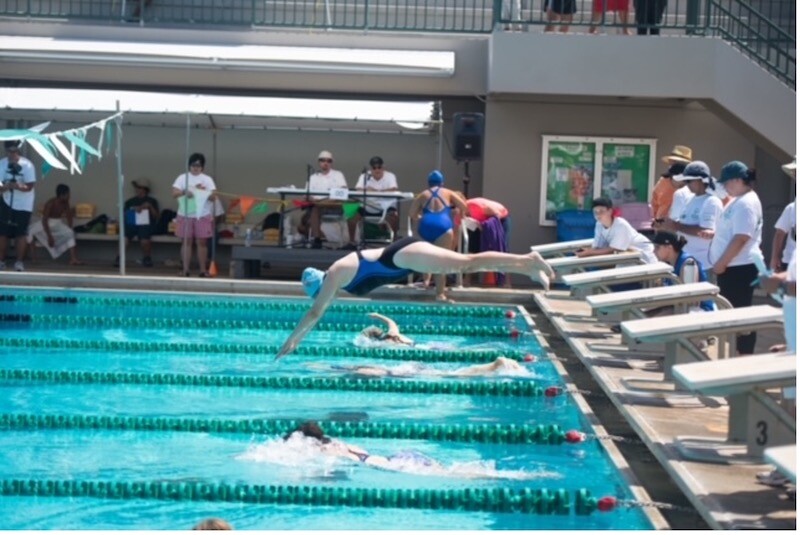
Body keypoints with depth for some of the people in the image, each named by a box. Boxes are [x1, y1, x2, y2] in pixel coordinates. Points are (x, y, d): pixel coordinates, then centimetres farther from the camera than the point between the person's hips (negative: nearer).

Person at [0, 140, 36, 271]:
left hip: (23, 205, -3)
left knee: (20, 233, -2)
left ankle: (19, 262, 7)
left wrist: (18, 186, -35)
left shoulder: (27, 165, -16)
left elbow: (30, 186, -17)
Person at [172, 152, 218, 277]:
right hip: (185, 215, 0)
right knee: (187, 242, 4)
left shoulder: (207, 179, 3)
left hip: (202, 215, 0)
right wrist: (184, 192, -25)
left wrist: (204, 191, -21)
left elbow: (213, 197, -2)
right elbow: (174, 193, -6)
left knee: (202, 243, 2)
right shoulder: (182, 177, 2)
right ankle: (185, 269, 7)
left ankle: (203, 270, 6)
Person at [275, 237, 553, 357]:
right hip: (402, 257, 8)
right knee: (469, 264, 1)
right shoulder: (337, 273, 21)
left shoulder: (335, 275, -4)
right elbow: (318, 312, 33)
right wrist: (299, 339, 35)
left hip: (404, 256, -8)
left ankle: (527, 261, -25)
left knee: (467, 263, -18)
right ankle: (528, 268, -4)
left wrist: (290, 340, 2)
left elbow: (315, 312, -5)